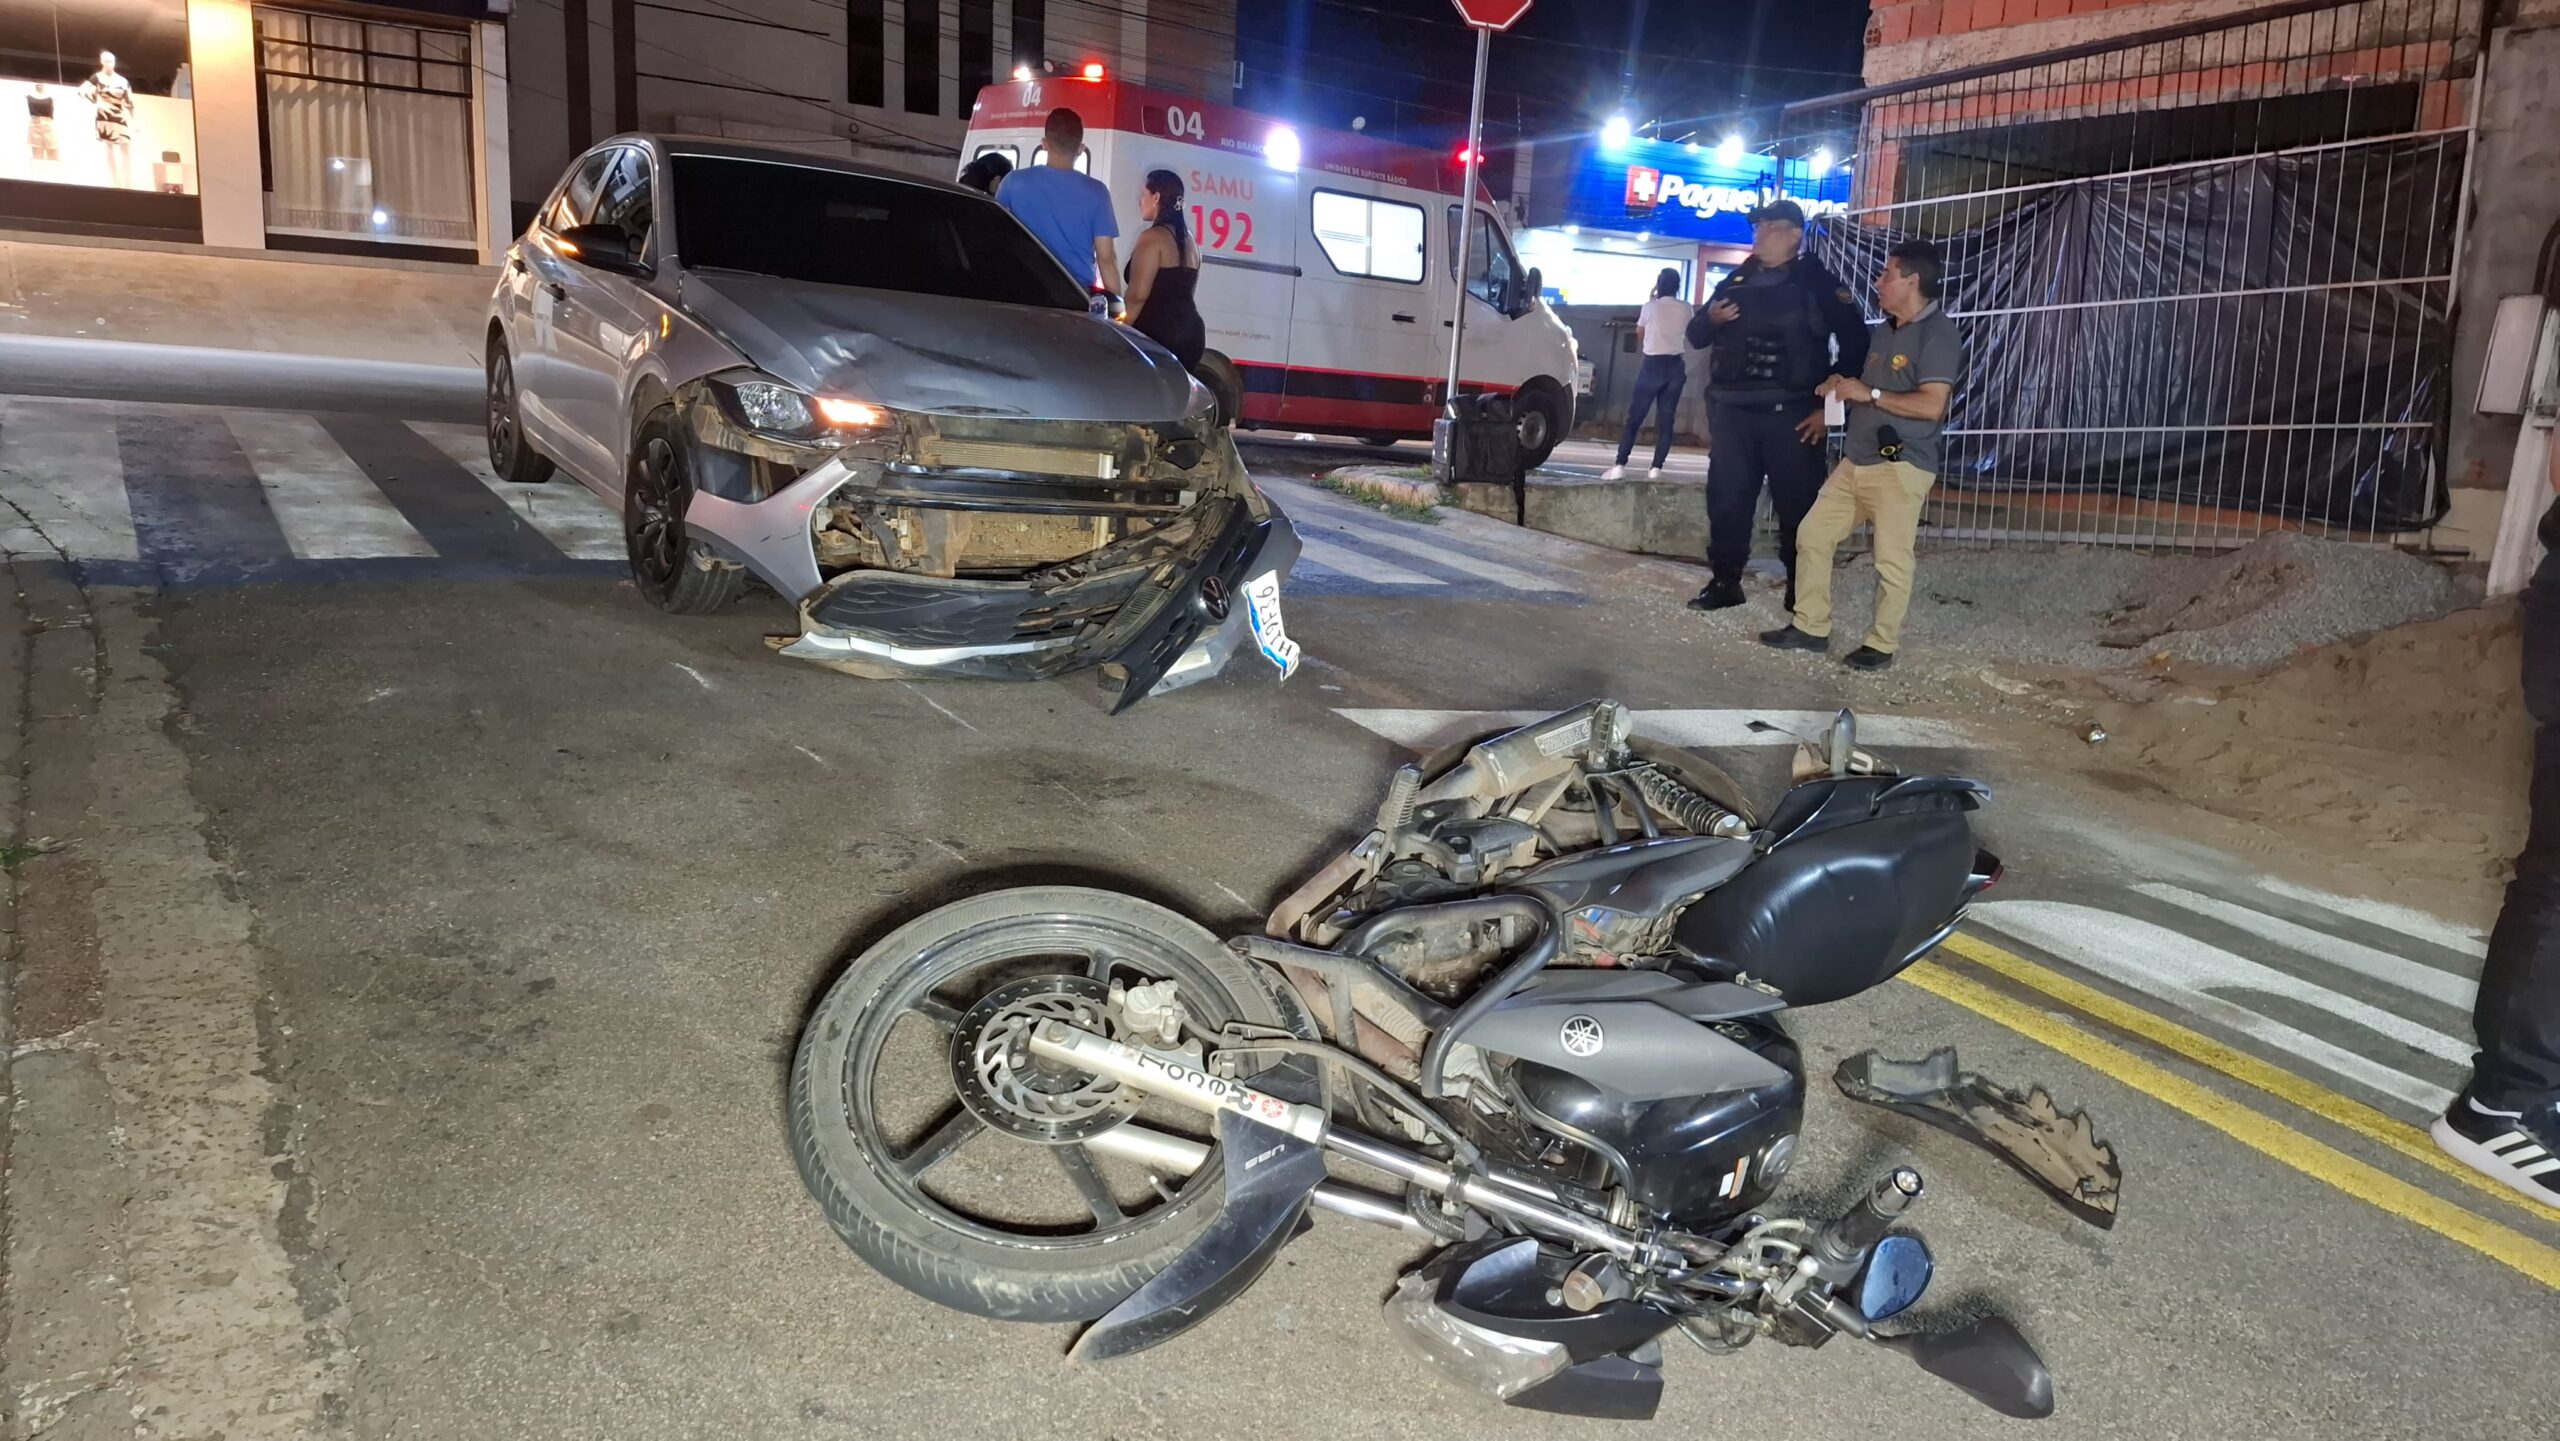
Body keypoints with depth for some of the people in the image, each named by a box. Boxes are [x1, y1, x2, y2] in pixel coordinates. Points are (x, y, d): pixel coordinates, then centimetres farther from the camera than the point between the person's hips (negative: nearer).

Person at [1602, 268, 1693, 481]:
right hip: (1675, 366, 2)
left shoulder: (1650, 306, -4)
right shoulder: (1685, 308, 2)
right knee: (1665, 420, 5)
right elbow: (1689, 337, 14)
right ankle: (1656, 468, -1)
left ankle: (1620, 466, -7)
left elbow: (1639, 334, 11)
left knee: (1634, 417, 1)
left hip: (1653, 365, -2)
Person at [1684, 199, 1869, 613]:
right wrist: (1710, 319, -3)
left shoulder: (1816, 282, 0)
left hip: (1790, 415, -5)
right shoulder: (1735, 282, 15)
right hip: (1732, 413, 5)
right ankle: (1724, 582, 15)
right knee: (1726, 501, 5)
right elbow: (1696, 337, 21)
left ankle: (1802, 593, 4)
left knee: (1798, 505, -3)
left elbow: (1855, 342, -4)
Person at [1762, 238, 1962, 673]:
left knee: (1891, 560, -3)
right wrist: (1843, 387, 7)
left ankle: (1882, 644, 8)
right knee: (1812, 535, 8)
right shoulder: (1884, 331, 17)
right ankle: (1810, 626, 17)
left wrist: (1869, 394, -15)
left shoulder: (1938, 334, -11)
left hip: (1900, 466, -9)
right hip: (1856, 461, 9)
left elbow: (1931, 405, -20)